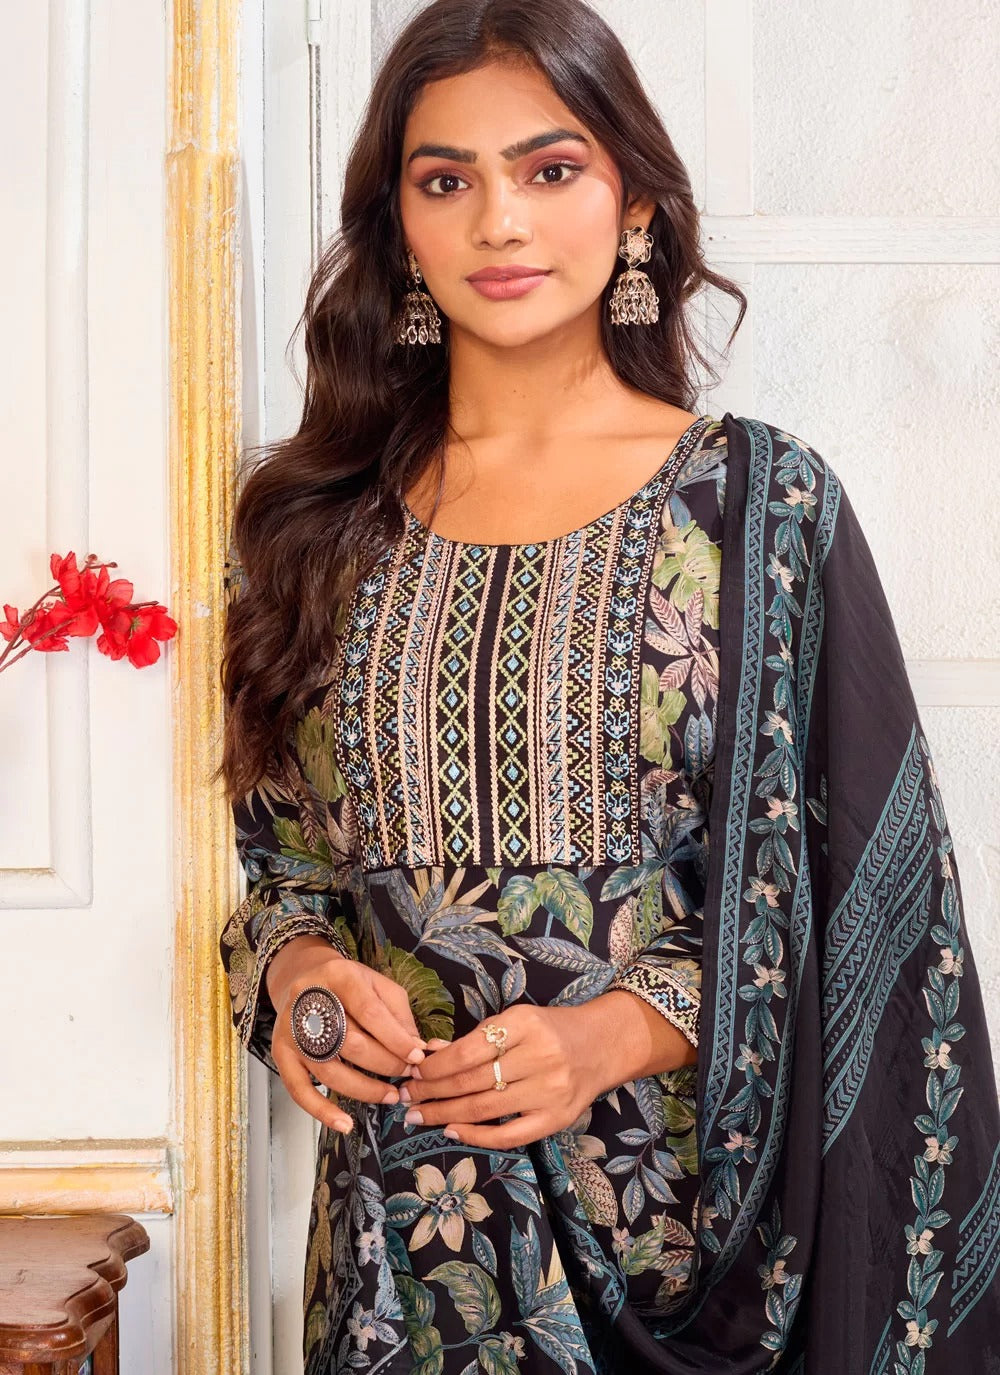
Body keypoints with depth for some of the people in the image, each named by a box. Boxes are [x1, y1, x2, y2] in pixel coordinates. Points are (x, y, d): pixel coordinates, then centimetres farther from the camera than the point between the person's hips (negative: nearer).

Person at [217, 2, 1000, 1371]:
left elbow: (858, 895, -6)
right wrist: (298, 967, -10)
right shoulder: (324, 524, 4)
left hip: (682, 1200, -2)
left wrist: (617, 1032, -18)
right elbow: (286, 853, 11)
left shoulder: (762, 504, -6)